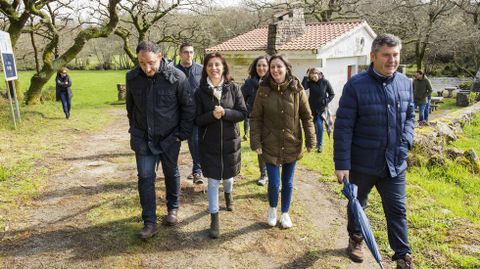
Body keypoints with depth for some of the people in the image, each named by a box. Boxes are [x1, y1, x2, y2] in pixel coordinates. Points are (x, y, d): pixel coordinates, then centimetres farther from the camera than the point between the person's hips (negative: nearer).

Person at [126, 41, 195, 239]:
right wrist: (134, 130, 11)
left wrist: (182, 134, -8)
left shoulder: (176, 77, -18)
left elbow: (188, 108, -8)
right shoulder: (132, 77, -7)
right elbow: (130, 107, 10)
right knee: (145, 177, -1)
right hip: (143, 138, 2)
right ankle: (149, 223, 10)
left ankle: (173, 209, 37)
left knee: (171, 174, 14)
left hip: (169, 138, -2)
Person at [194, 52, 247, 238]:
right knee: (213, 180, 3)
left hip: (230, 141, 1)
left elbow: (243, 113, -6)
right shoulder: (201, 92, -6)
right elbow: (197, 119, -6)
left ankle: (228, 193, 54)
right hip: (209, 144, -1)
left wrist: (225, 113, -22)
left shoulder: (233, 88, -5)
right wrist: (212, 115, -25)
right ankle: (214, 218, 15)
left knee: (228, 175, 20)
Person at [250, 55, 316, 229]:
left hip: (292, 144, 1)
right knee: (274, 183, 0)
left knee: (288, 182, 13)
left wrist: (310, 141, -3)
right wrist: (255, 142, -10)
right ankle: (272, 208, 32)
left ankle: (285, 213, 35)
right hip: (271, 145, -1)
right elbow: (256, 118, -4)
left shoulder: (297, 89, -5)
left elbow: (306, 116, -1)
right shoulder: (263, 90, -6)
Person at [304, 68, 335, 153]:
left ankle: (319, 145, 4)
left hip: (321, 108, -2)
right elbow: (302, 87, -23)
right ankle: (315, 142, 29)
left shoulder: (325, 82, -7)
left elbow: (332, 94, 1)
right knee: (314, 126, 12)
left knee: (319, 126, -7)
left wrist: (326, 101, -11)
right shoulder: (310, 82, -4)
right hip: (312, 108, 2)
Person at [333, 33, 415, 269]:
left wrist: (406, 141, -2)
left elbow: (409, 116, 16)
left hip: (395, 163, 4)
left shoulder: (405, 83, 2)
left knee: (397, 210, 10)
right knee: (356, 205, 18)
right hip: (362, 163, -3)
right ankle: (355, 240, 42)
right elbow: (343, 127, -16)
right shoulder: (356, 85, -16)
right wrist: (341, 164, -18)